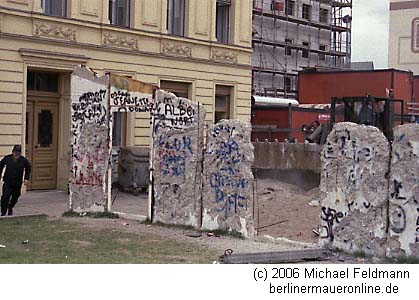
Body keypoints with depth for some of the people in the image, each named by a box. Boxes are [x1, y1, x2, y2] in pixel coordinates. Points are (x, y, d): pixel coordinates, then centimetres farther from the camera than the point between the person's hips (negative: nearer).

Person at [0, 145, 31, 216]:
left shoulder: (24, 160, -8)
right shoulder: (7, 158, -8)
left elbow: (28, 169, 9)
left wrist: (26, 178, 2)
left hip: (17, 183, 1)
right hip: (7, 182, -1)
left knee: (15, 197, 14)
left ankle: (10, 207, 43)